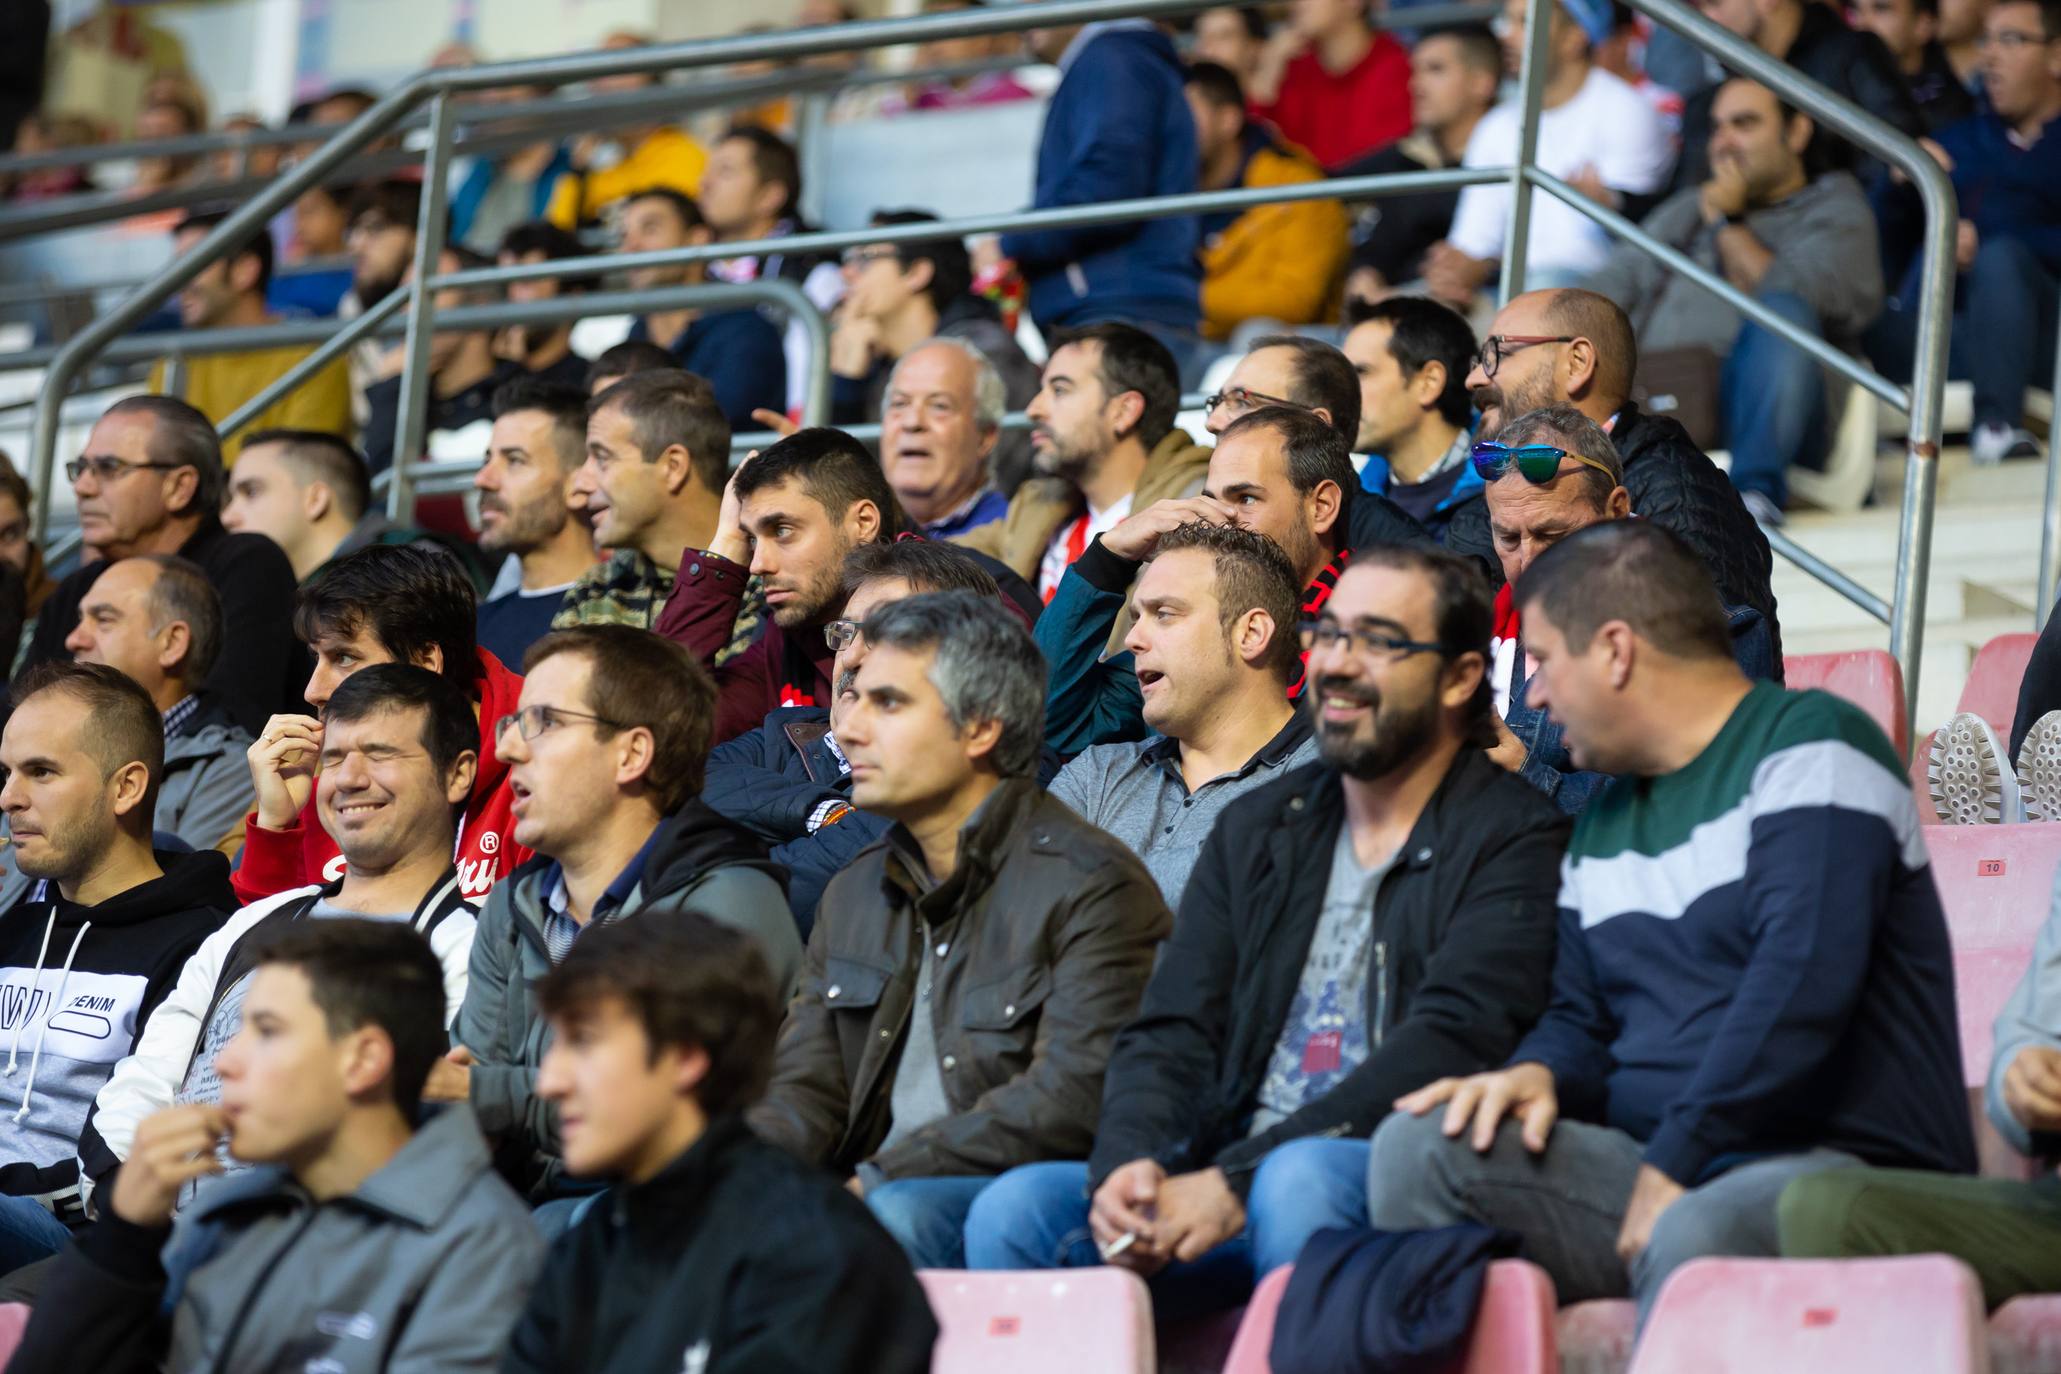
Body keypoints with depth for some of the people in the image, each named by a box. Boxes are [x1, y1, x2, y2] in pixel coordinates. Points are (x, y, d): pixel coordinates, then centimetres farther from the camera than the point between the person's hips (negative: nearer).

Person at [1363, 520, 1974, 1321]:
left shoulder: (1808, 746, -5)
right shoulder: (1605, 820, 23)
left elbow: (1804, 978, -18)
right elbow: (1583, 1020, 27)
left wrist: (1673, 1170, -18)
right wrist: (1537, 1074, 1)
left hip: (1848, 1167, -8)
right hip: (1662, 1172, 8)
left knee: (1696, 1237, -40)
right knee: (1420, 1148, -13)